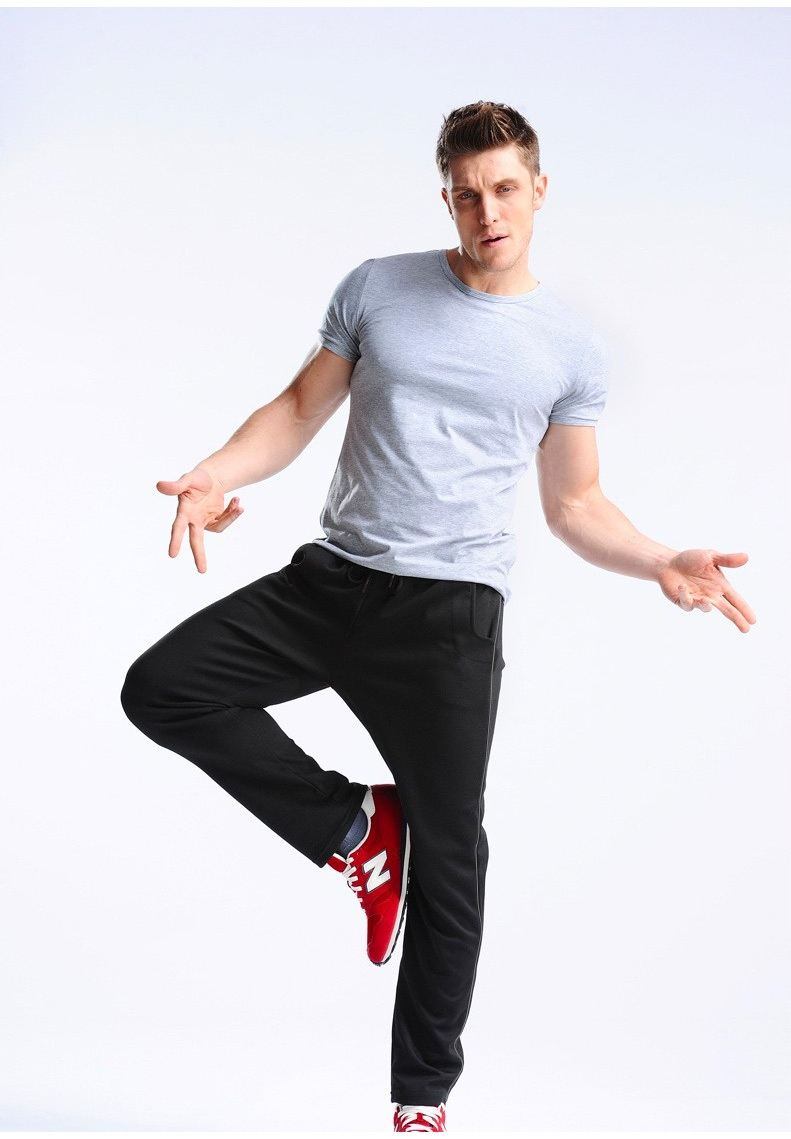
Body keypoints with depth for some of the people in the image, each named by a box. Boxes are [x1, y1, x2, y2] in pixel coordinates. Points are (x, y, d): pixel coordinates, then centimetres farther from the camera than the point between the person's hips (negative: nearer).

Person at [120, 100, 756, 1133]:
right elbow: (302, 408, 9)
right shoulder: (377, 288, 4)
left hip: (450, 612, -2)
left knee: (448, 855, 1)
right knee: (161, 688, -13)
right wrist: (220, 472, -10)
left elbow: (576, 506, 9)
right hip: (329, 580, 2)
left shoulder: (575, 349, 3)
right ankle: (353, 828, 3)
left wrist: (663, 564, -10)